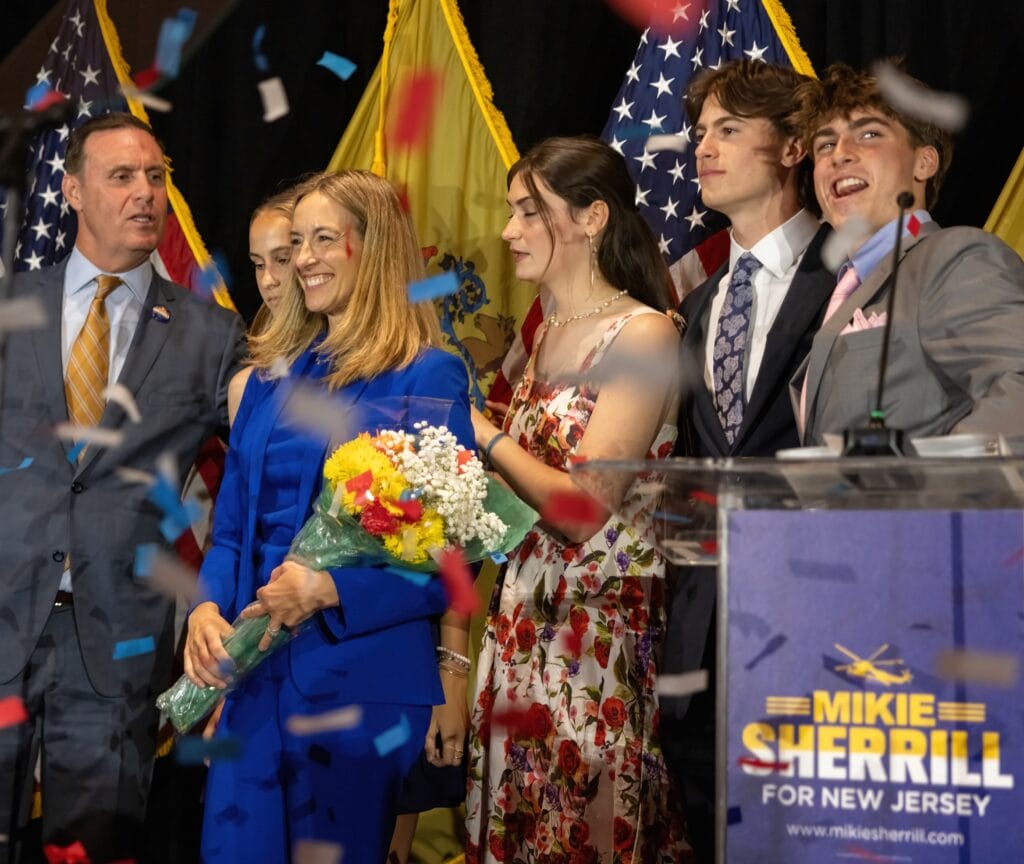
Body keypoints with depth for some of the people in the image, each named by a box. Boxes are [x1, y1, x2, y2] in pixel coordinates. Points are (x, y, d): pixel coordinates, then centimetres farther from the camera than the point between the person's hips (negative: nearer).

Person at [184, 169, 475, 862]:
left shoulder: (428, 377, -7)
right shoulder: (271, 376, 12)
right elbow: (231, 527, 14)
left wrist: (330, 589, -21)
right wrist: (207, 609, -5)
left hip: (360, 677, -5)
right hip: (252, 675, 5)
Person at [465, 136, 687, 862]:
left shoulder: (644, 335, -12)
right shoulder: (548, 335, 12)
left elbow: (581, 508, -18)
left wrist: (477, 426, -11)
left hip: (600, 633, -7)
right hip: (523, 626, 7)